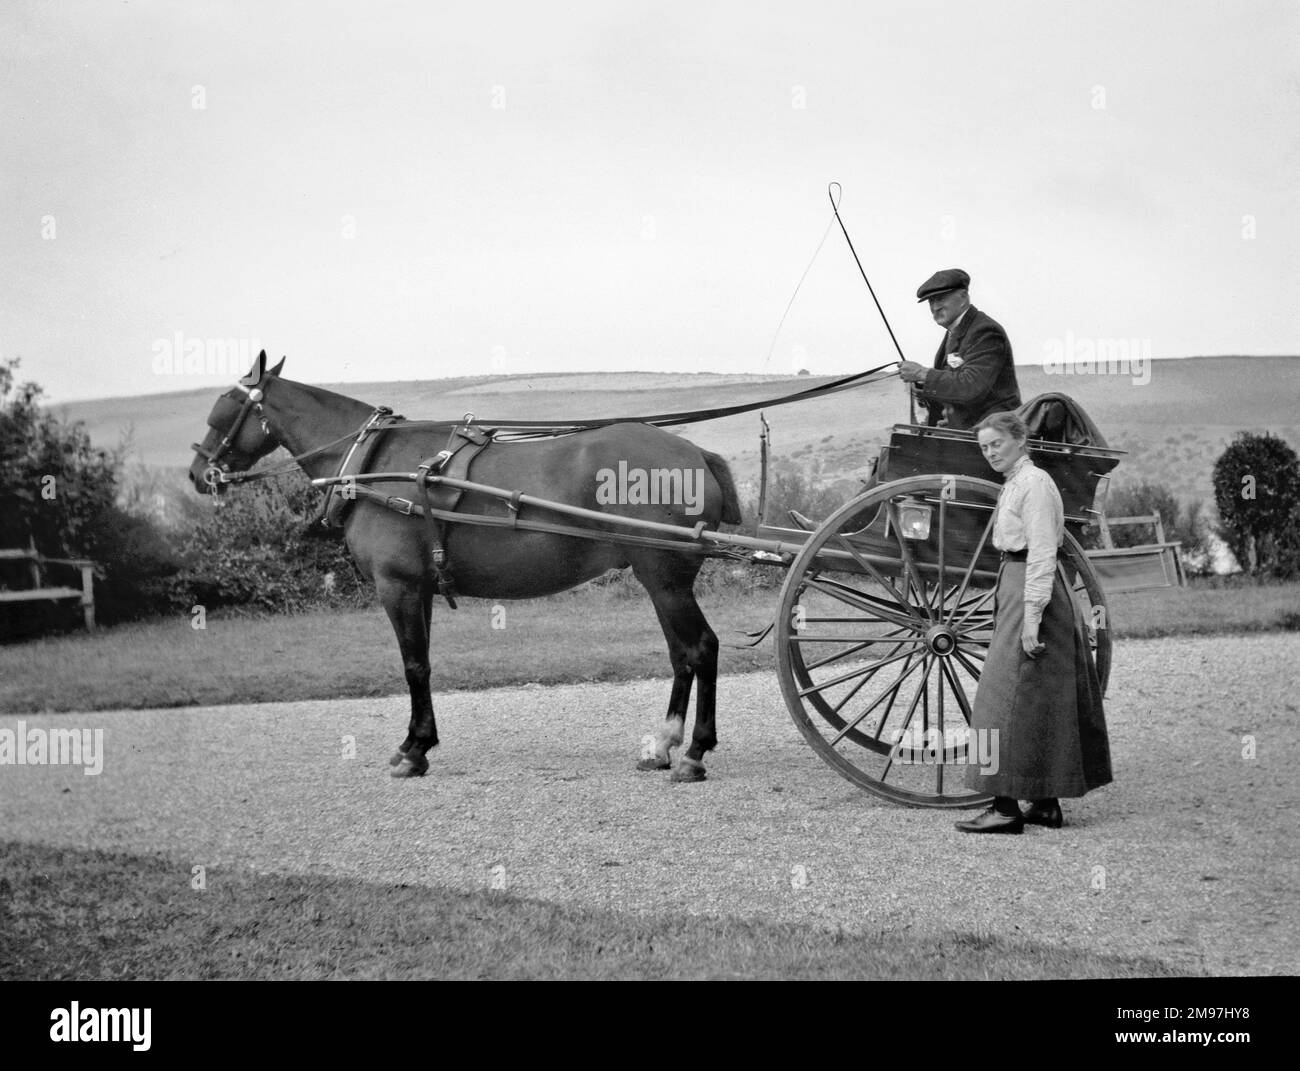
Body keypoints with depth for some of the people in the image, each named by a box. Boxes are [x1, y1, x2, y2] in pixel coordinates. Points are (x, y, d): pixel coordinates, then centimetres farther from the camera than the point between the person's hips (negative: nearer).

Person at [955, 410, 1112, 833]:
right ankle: (1046, 803, 16)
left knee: (1014, 699, -8)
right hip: (1016, 587, 10)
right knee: (1042, 703, 11)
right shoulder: (1014, 484, 16)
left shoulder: (1035, 483, -14)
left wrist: (1031, 617, -23)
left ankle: (1007, 807, -6)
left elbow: (1042, 554, -19)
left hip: (1032, 592, -10)